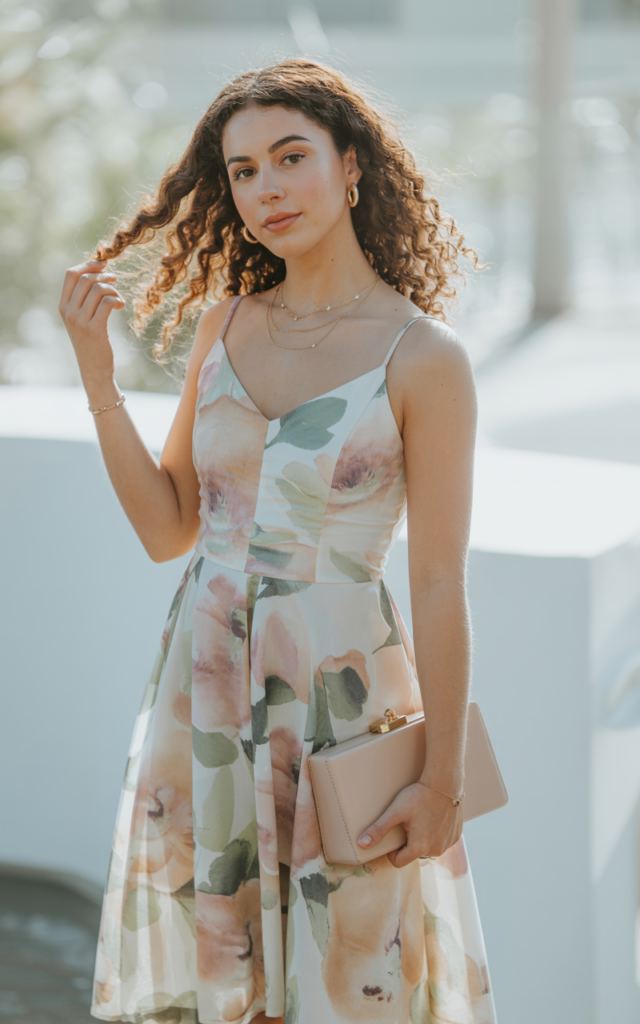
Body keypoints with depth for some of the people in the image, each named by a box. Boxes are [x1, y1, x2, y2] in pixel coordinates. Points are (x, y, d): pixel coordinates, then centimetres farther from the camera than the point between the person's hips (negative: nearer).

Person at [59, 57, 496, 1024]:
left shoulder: (423, 358, -10)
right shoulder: (226, 325, 5)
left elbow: (439, 586, -10)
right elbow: (167, 528, 7)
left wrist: (443, 781, -8)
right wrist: (97, 376, -2)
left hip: (342, 690, -5)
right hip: (206, 681, 5)